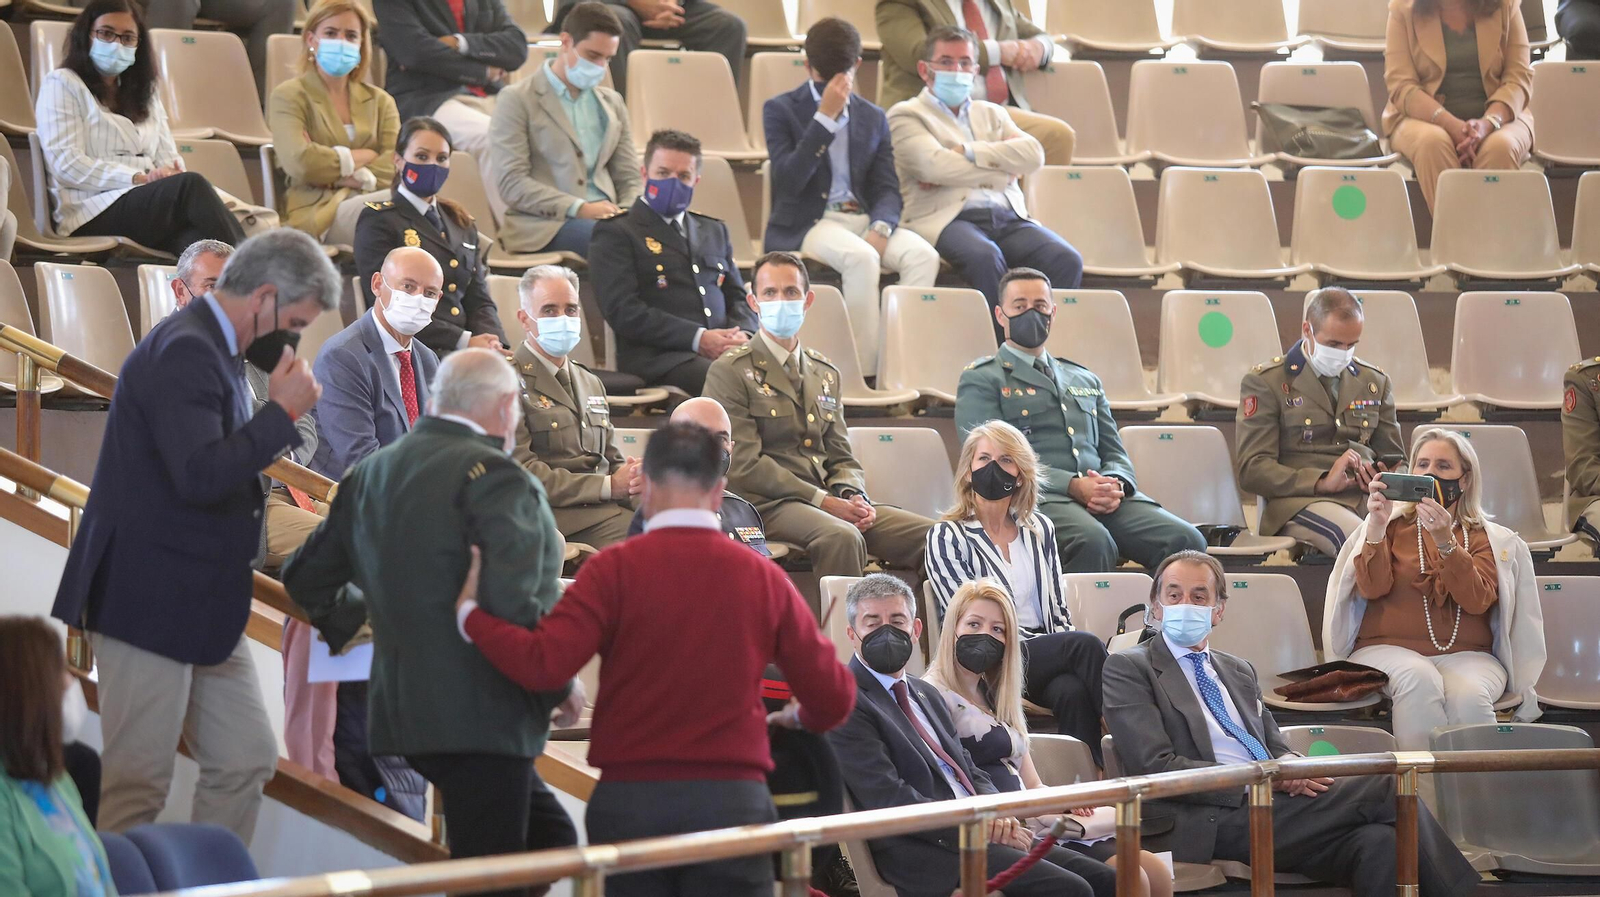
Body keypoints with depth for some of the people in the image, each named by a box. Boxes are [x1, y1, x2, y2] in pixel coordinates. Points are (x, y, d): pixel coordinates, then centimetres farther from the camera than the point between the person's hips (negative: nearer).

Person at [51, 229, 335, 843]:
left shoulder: (213, 349, 13)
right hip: (152, 603, -11)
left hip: (201, 608, 11)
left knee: (246, 760, 12)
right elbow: (200, 475, -29)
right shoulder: (185, 353, -19)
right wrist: (282, 411, -22)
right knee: (138, 786, -5)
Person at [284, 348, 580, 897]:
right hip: (479, 713, -9)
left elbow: (306, 577, 21)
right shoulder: (493, 475, -14)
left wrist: (348, 624, 40)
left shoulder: (372, 472, 12)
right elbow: (511, 600, -24)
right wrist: (558, 686, -11)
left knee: (549, 838, 20)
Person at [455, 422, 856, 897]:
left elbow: (542, 665, -14)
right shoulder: (763, 577, 2)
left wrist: (471, 613, 2)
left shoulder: (615, 569, -4)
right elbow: (832, 699, 5)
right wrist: (801, 717, 28)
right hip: (732, 801, 0)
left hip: (629, 800, 0)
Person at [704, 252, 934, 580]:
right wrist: (821, 500, -14)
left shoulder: (827, 375, 23)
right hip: (768, 504, -6)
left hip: (831, 501, 7)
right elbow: (745, 464, -8)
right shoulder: (729, 372, 2)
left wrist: (854, 496, -4)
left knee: (931, 535, -15)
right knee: (841, 536, -37)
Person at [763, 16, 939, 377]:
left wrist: (880, 227, -14)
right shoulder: (780, 110, 3)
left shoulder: (873, 118, 17)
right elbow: (789, 181, -12)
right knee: (861, 257, -36)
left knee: (923, 254, -26)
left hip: (863, 218, 4)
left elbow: (887, 187, 8)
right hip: (806, 223, -4)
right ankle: (865, 371, -32)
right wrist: (825, 117, -15)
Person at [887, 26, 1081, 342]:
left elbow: (1033, 155, 8)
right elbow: (933, 165, -8)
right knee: (986, 257, -39)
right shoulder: (906, 115, 12)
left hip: (1008, 217, 5)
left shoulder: (991, 114, 28)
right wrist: (1004, 170, 0)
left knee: (1066, 261, -24)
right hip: (947, 218, -5)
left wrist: (966, 152, -3)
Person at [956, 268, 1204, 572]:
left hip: (1106, 499, 6)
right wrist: (1072, 486, -15)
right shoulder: (981, 380, 11)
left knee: (1186, 541, -23)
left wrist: (1115, 485, -2)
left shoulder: (1086, 380, 30)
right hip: (1036, 500, -5)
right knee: (1094, 542, -40)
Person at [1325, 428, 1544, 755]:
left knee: (1468, 695, -35)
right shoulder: (1392, 525, 13)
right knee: (1420, 680, -36)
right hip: (1388, 650, -1)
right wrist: (1377, 527, -16)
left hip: (1466, 655, 1)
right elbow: (1372, 588, -3)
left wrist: (1446, 542, -19)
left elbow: (1477, 601, -6)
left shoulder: (1488, 538, 12)